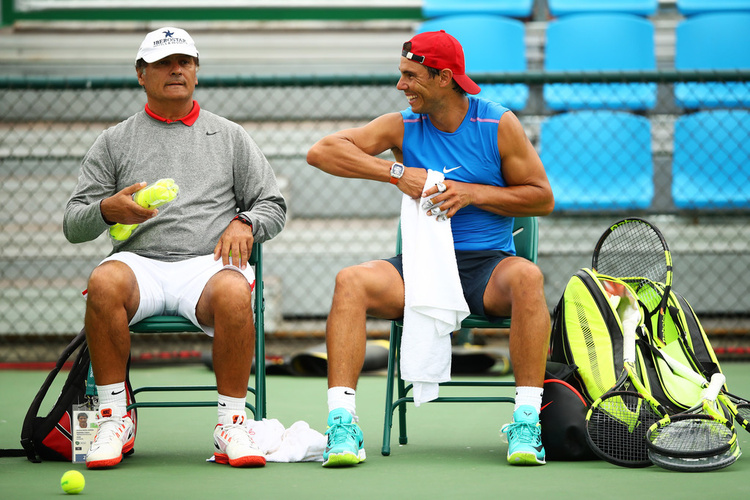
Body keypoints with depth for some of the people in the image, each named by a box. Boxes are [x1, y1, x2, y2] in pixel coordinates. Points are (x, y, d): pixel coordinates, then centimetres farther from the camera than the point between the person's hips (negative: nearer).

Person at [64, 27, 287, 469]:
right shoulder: (114, 142, 18)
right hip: (140, 261, 0)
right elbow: (73, 225, 12)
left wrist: (244, 222, -3)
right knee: (105, 282, -35)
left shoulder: (230, 136, 21)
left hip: (208, 262, 0)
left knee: (233, 292, -37)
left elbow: (274, 205, 20)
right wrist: (108, 210, -11)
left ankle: (232, 424, -26)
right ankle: (115, 419, -23)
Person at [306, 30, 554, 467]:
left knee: (527, 277, -36)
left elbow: (543, 198, 2)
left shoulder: (499, 124, 2)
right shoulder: (402, 127, 6)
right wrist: (397, 172, -14)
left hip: (487, 265, -2)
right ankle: (342, 425, -33)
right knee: (350, 281, -27)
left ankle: (527, 422, -35)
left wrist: (473, 193, -11)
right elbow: (322, 152, -4)